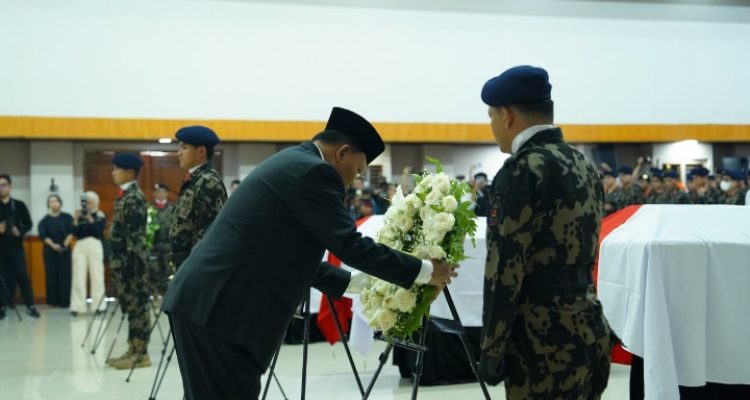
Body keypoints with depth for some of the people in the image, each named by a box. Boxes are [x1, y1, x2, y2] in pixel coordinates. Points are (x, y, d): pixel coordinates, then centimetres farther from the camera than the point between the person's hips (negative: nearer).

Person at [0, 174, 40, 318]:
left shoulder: (19, 205, 6)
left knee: (22, 276, 0)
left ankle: (30, 306, 4)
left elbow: (28, 224, 7)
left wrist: (20, 231, -12)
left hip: (16, 246, 0)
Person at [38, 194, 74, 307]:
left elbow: (71, 232, -1)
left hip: (65, 250, 0)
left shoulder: (67, 217, 6)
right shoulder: (45, 220, 5)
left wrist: (65, 244, -15)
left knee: (65, 275, -4)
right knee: (52, 275, -1)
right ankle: (53, 300, 5)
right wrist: (53, 245, -19)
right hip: (50, 251, 0)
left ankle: (65, 301, -2)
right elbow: (43, 235, -5)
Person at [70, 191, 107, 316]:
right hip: (80, 246, 2)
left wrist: (90, 219, -14)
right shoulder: (79, 215, 10)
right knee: (78, 277, -2)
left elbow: (98, 230, -9)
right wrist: (76, 220, -8)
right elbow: (75, 233, 3)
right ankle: (77, 306, -1)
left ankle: (99, 305, 8)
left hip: (95, 246, -2)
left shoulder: (100, 216, 5)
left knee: (96, 276, 1)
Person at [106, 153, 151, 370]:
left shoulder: (134, 197, -13)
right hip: (122, 259, 10)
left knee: (137, 306, -4)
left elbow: (135, 235, -18)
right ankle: (133, 349, 17)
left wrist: (129, 262, -20)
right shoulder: (125, 196, 16)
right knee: (131, 306, 12)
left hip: (131, 259, -10)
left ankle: (141, 354, 1)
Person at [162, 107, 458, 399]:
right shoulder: (313, 171, -9)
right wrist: (425, 271, -2)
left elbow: (297, 257, 26)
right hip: (221, 309, -10)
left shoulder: (290, 164, 22)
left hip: (201, 301, 10)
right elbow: (350, 245, -12)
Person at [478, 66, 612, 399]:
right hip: (589, 329, 9)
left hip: (545, 339, -8)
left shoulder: (523, 169, -15)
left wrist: (491, 350, -9)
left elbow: (506, 267, -16)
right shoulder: (582, 164, 12)